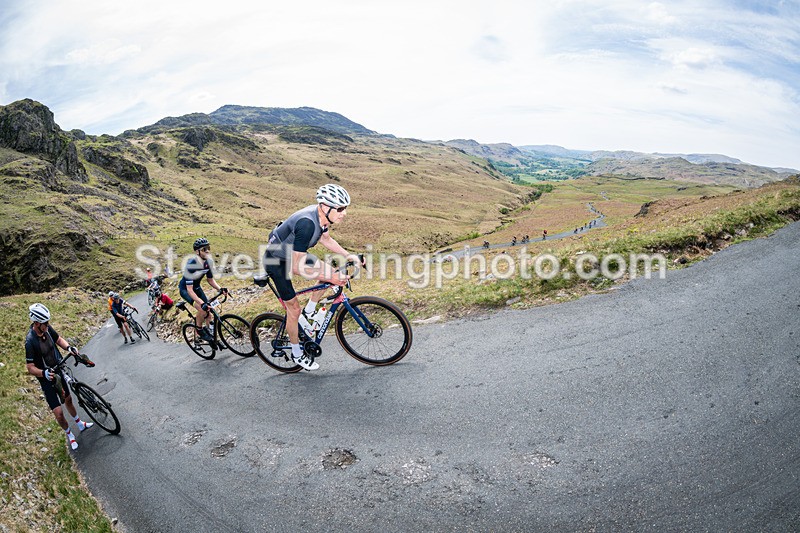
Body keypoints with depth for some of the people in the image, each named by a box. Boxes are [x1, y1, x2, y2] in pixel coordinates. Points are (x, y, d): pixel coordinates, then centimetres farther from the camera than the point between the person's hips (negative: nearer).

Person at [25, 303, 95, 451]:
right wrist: (44, 373, -42)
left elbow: (58, 339, 8)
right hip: (47, 378, -6)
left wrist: (69, 347, -12)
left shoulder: (47, 328, -11)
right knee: (59, 413, -6)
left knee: (68, 399, 25)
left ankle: (80, 424, 46)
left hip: (58, 371, 6)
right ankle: (69, 434, 21)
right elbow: (30, 367, -24)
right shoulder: (30, 341, -29)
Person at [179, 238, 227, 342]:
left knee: (209, 310, -1)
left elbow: (210, 279, 2)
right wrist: (202, 303, -49)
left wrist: (220, 288, -18)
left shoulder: (207, 262, -14)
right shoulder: (191, 265, -34)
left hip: (196, 287, 7)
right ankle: (199, 331, -2)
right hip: (185, 289, -7)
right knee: (202, 309, -26)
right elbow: (189, 290, -37)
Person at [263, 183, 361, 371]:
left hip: (295, 254, 8)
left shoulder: (322, 215, -13)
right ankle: (297, 354, 20)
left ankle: (308, 313, 16)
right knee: (294, 308, -1)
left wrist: (347, 255, -3)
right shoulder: (307, 224, -39)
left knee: (332, 272, -2)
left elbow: (325, 238, 9)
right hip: (277, 261, -8)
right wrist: (330, 279, -32)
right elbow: (297, 267, -36)